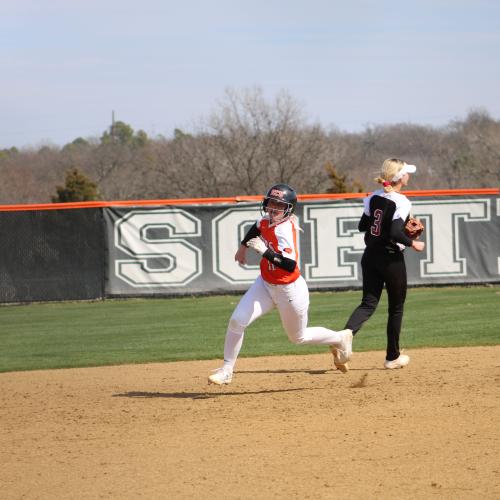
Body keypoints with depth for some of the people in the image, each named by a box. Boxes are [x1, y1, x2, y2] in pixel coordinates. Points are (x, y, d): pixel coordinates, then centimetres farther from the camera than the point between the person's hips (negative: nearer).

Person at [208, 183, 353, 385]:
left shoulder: (285, 230, -30)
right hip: (265, 285, 7)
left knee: (298, 337, 15)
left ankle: (340, 339, 40)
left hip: (289, 290, -7)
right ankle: (226, 370, 2)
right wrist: (243, 246, 27)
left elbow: (290, 265, -42)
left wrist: (265, 251, -49)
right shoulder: (266, 219, -7)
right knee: (237, 321, -10)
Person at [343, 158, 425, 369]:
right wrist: (413, 243, -11)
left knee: (368, 304, 3)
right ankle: (393, 357, 19)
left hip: (370, 257, 6)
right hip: (391, 259, -6)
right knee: (396, 308, 11)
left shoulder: (374, 198, 4)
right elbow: (396, 233, -26)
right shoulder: (401, 202, -17)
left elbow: (362, 226, 11)